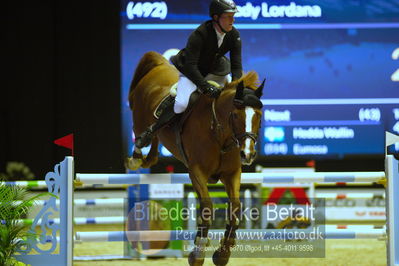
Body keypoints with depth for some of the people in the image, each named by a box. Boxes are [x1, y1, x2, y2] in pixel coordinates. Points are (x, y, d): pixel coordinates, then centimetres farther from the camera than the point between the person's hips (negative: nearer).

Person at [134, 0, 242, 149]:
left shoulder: (234, 36, -16)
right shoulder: (199, 35, -32)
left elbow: (236, 66, -14)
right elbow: (190, 66, -36)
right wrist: (206, 87, -45)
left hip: (216, 70, 6)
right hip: (191, 72, -6)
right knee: (181, 103, -26)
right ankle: (150, 131, -9)